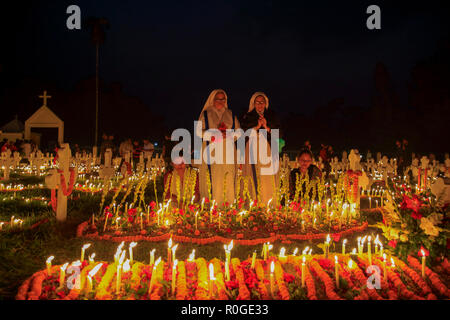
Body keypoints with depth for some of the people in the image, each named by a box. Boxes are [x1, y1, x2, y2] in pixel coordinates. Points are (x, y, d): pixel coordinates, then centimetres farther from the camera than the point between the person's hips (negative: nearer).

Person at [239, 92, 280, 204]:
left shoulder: (271, 115, 15)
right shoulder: (247, 116, 11)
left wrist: (266, 127, -5)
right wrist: (257, 126, -9)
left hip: (268, 151, 1)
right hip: (253, 151, -1)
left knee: (269, 180, -5)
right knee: (255, 179, -9)